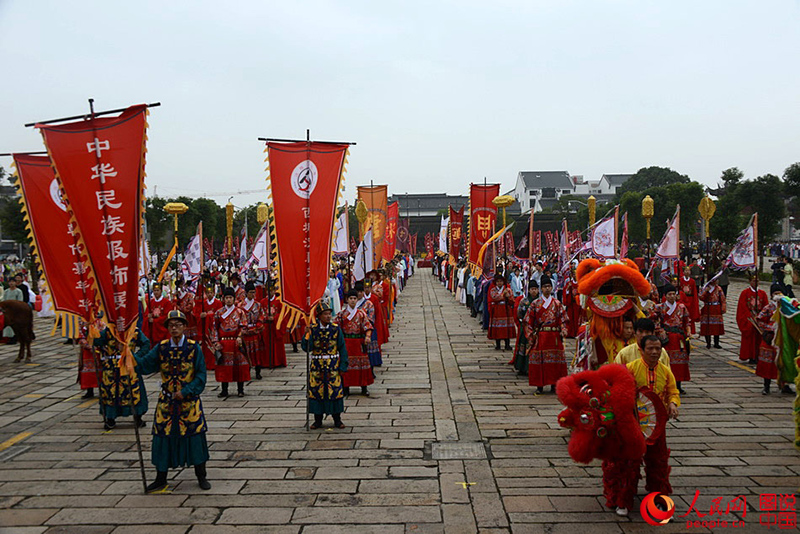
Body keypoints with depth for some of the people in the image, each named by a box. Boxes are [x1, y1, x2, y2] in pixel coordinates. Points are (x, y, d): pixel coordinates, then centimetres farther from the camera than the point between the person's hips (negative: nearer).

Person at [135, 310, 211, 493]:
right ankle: (161, 479, 20)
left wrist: (185, 391, -16)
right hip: (166, 401, 2)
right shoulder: (161, 348, 1)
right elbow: (144, 365, -5)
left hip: (189, 401, -2)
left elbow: (201, 375, -7)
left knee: (195, 436, 1)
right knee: (163, 437, 5)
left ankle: (201, 476, 18)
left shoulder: (194, 347, -7)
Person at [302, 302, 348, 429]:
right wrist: (307, 335, -23)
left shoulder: (336, 329, -1)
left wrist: (343, 366, -3)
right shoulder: (313, 329, -1)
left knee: (335, 390, 1)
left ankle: (337, 420, 15)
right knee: (316, 391, 3)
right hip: (317, 366, 0)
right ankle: (318, 420, 17)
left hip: (333, 366, 0)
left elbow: (342, 348, 1)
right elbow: (307, 348, -8)